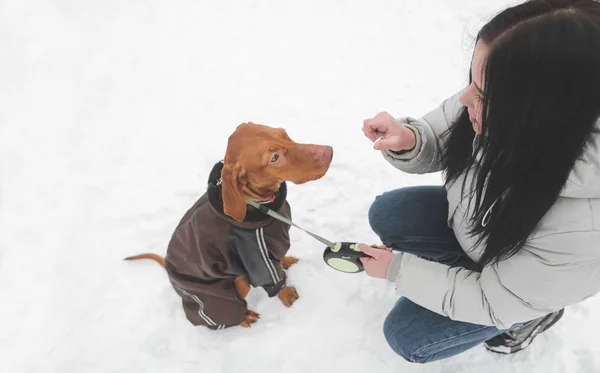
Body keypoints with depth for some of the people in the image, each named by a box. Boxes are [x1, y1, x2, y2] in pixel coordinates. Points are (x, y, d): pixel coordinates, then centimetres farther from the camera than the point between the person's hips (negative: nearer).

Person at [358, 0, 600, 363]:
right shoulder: (496, 115, -31)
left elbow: (492, 302, -28)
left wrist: (397, 268, -20)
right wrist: (406, 140, -35)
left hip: (520, 287, -4)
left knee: (406, 337, -2)